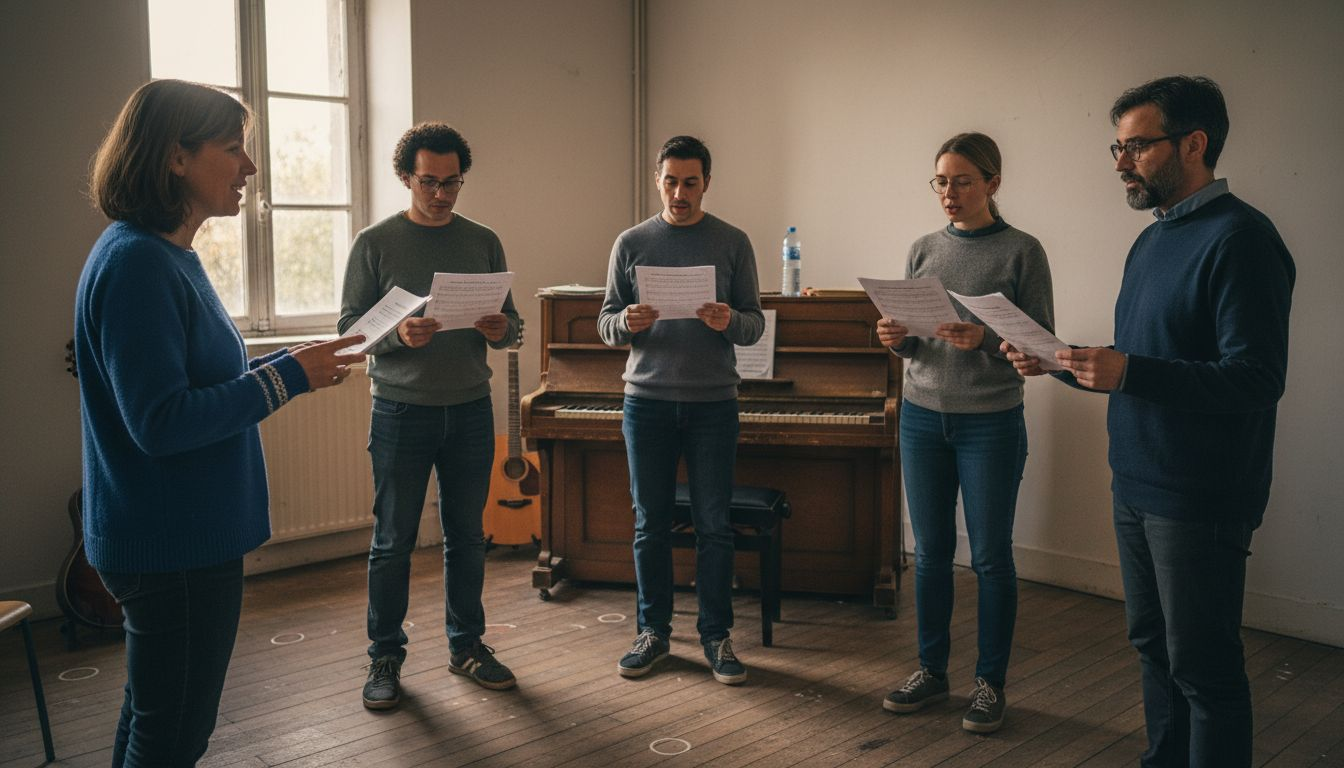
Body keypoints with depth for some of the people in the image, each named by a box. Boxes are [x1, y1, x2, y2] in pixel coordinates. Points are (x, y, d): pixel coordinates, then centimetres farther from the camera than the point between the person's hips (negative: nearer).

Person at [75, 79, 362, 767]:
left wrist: (292, 368, 5)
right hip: (173, 547, -10)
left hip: (185, 535, 10)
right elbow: (160, 422, -25)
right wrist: (287, 376, -20)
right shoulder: (135, 261, -20)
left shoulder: (168, 256, 11)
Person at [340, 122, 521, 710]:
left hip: (470, 410, 3)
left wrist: (500, 330, -15)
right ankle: (385, 658, 17)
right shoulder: (375, 243, -1)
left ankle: (467, 645, 25)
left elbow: (511, 322, 9)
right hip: (402, 411, -3)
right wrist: (398, 335, -23)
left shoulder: (483, 243, 8)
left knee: (466, 536, 11)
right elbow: (349, 325, -4)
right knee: (393, 541, 4)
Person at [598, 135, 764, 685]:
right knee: (651, 525, 8)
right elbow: (605, 323, 6)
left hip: (713, 403, -1)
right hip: (647, 400, 1)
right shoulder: (631, 243, 5)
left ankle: (716, 636, 16)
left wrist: (730, 322, -20)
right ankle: (654, 631, 22)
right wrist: (627, 323, -17)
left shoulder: (732, 243, 3)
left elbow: (756, 324, 2)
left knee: (714, 525, 3)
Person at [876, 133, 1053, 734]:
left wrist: (985, 340, -24)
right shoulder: (923, 250, 8)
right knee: (930, 551, 10)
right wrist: (897, 339, -10)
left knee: (991, 557, 4)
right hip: (923, 416, 4)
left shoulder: (1022, 251, -5)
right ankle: (932, 671, 23)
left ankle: (991, 683, 18)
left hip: (991, 423, -4)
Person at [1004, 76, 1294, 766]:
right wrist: (1060, 365, 5)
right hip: (1135, 487, 9)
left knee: (1203, 669, 1)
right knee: (1153, 647, 19)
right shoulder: (1152, 241, 13)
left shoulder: (1239, 238, -15)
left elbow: (1256, 379, -23)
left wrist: (1127, 372, -31)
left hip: (1200, 501, -9)